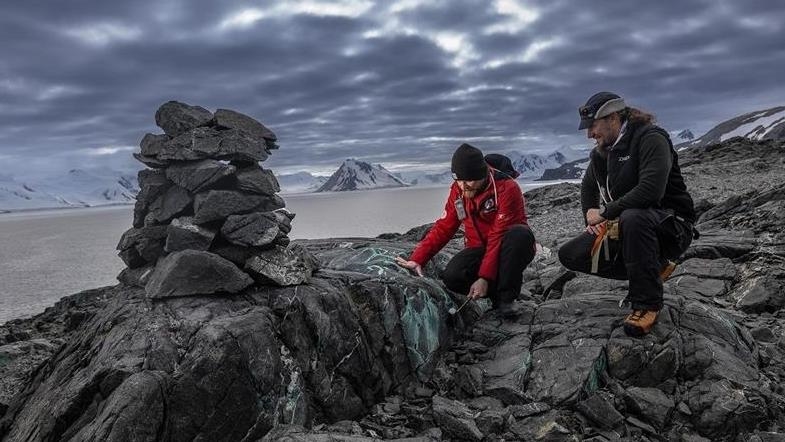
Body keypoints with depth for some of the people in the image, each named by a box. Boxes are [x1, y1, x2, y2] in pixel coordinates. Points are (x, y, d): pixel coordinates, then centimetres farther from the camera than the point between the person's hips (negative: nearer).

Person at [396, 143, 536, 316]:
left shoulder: (506, 188, -22)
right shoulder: (458, 190, -3)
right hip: (480, 249, 4)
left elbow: (499, 238, -25)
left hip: (508, 250, -3)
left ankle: (506, 297, -20)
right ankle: (496, 292, 2)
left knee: (521, 234, -38)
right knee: (451, 277, -26)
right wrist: (417, 259, -13)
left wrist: (484, 278, -28)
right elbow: (443, 228, -2)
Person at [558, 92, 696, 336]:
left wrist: (605, 212, -22)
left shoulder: (651, 138, -17)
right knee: (570, 255, -5)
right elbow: (588, 186, 23)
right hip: (623, 227, 8)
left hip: (671, 224, -8)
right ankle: (653, 268, 5)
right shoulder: (602, 151, 7)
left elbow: (650, 190, -32)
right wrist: (591, 220, 6)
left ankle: (647, 304, -23)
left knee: (633, 218, -41)